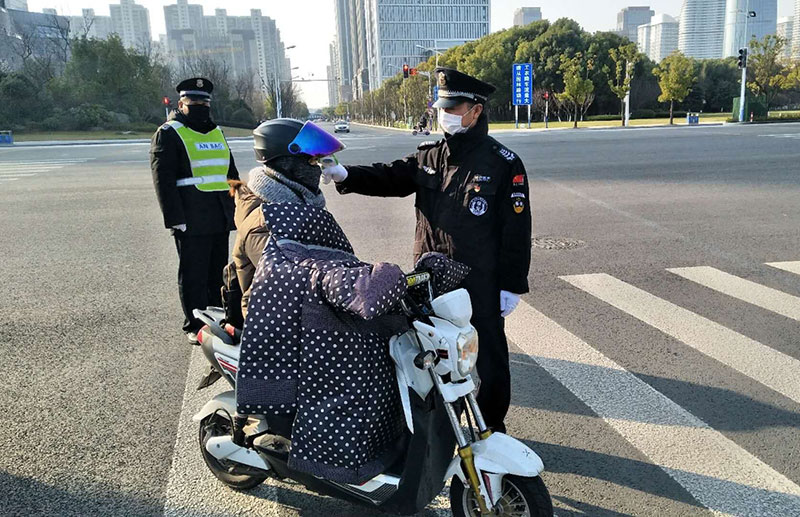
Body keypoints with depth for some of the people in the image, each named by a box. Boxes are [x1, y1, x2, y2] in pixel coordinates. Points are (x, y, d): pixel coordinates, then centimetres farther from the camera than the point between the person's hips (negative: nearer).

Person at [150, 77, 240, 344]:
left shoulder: (217, 132, 20)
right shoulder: (168, 134, -2)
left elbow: (231, 173, 26)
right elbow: (163, 179, -10)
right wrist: (175, 217, -17)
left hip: (221, 218, 7)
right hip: (191, 219, -7)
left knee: (218, 272, 12)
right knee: (193, 274, -1)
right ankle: (194, 326, 10)